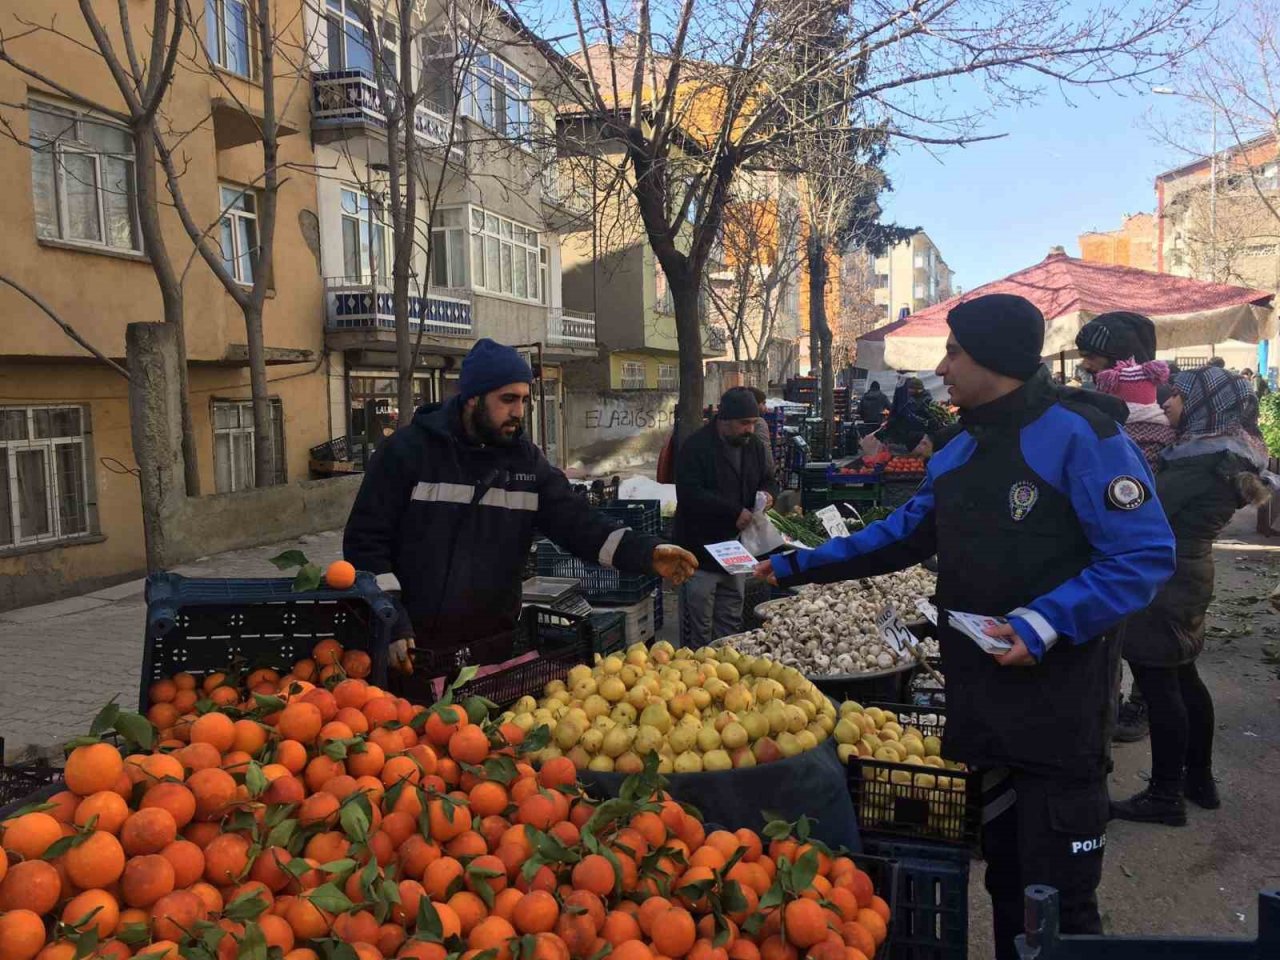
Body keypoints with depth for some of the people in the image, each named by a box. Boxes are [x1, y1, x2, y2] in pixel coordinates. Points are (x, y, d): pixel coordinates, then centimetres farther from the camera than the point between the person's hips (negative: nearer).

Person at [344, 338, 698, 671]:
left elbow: (576, 520, -5)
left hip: (495, 647, 4)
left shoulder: (526, 459, 3)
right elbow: (366, 541, -8)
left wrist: (647, 553, -21)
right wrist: (391, 624, -14)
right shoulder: (409, 450, -8)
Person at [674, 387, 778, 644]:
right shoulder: (696, 447, -14)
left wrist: (768, 492, -5)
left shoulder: (754, 446, 9)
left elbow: (768, 479, 20)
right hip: (701, 552, -7)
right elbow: (689, 495, -22)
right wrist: (734, 512, -25)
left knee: (730, 626, 16)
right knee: (698, 630, 0)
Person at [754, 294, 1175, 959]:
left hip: (1057, 703, -7)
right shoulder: (957, 454, 9)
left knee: (1058, 901, 2)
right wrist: (800, 565, 14)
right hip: (977, 698, 7)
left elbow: (1145, 556, -17)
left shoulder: (1080, 438, -15)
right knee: (1005, 879, 21)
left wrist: (1047, 622, -26)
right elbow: (902, 535, 17)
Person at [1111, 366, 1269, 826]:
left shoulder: (1201, 462, -20)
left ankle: (1165, 796, 8)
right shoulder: (1223, 455, 11)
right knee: (1183, 680, 19)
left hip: (1164, 585, -10)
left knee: (1159, 685, -2)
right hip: (1187, 578, 10)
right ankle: (1199, 780, 32)